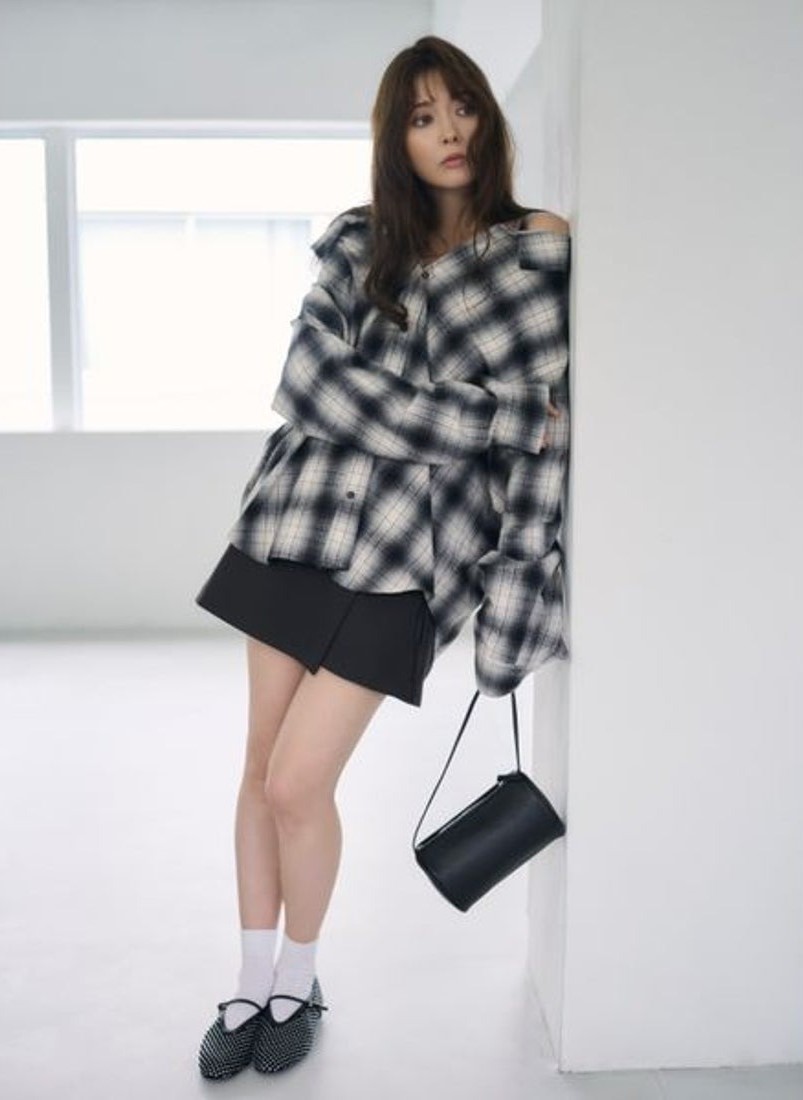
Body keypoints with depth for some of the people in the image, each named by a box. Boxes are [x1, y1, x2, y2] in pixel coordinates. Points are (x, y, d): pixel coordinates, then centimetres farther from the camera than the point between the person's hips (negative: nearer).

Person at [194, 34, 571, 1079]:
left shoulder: (538, 254, 0)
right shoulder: (356, 244, 8)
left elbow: (544, 428, -5)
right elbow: (311, 381, -7)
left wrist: (517, 590, -11)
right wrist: (491, 416, -15)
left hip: (402, 557, -3)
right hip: (300, 521, 4)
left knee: (297, 786, -5)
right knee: (262, 769, 9)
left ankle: (300, 982, 23)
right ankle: (254, 982, 29)